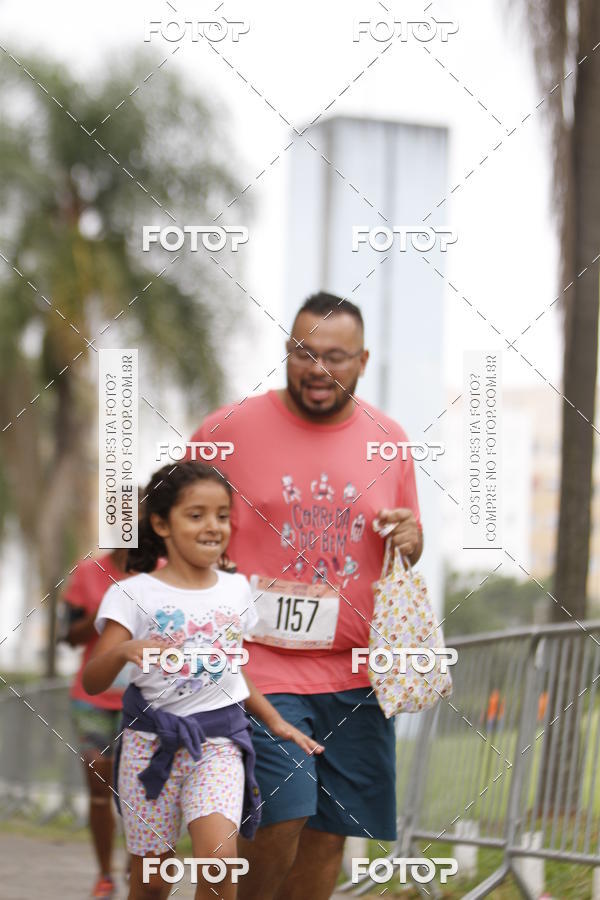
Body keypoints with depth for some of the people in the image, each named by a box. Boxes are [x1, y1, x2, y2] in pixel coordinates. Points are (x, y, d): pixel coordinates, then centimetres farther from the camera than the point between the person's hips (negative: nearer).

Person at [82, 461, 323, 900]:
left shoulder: (237, 589, 8)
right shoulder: (135, 594, -4)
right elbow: (92, 682, -10)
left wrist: (275, 721, 15)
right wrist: (124, 651, -29)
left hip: (219, 741, 2)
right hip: (153, 740, -2)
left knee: (218, 856, -21)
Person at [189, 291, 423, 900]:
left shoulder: (388, 440, 8)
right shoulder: (228, 430, -2)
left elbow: (411, 543, 21)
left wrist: (409, 538, -2)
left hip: (355, 671, 4)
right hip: (261, 666, -4)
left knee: (328, 834, 5)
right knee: (280, 821, -14)